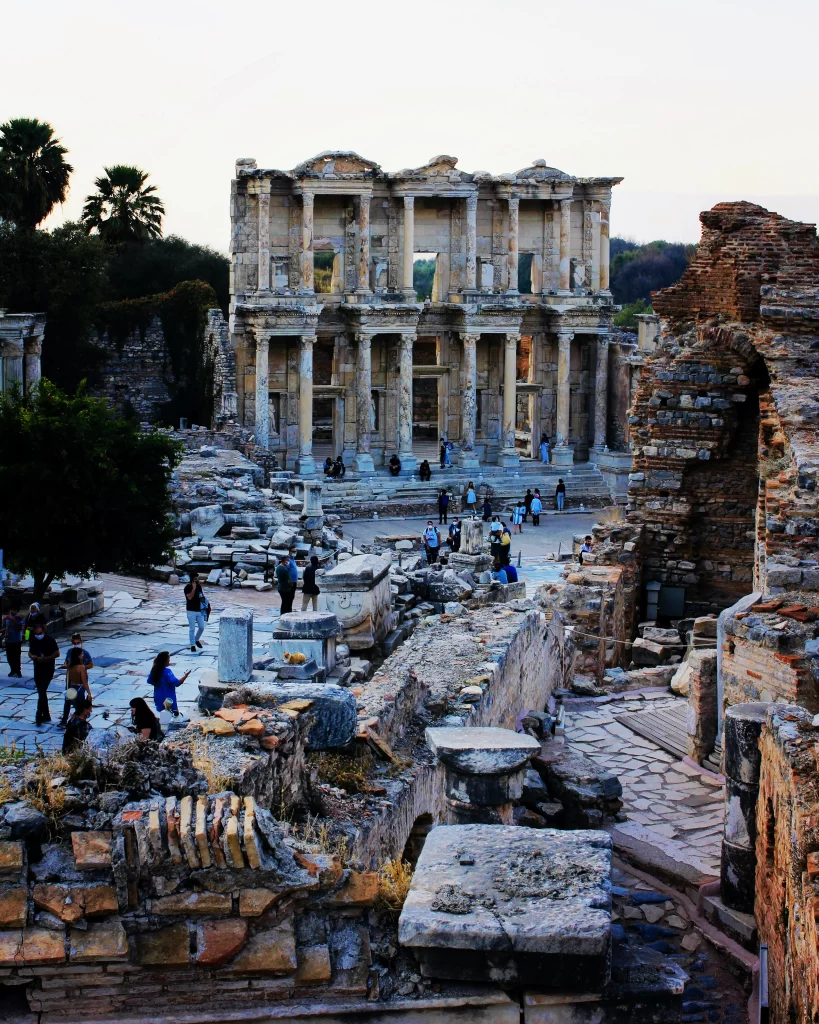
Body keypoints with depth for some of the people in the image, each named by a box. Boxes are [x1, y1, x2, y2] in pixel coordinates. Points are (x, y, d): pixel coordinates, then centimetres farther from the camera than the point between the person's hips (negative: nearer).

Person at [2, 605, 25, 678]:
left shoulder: (20, 618, -6)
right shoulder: (6, 618, 2)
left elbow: (21, 628, -15)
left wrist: (15, 621, -25)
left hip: (17, 640, -3)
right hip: (8, 640, 3)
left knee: (17, 656, -4)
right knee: (9, 657, 7)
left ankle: (18, 671, 6)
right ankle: (13, 670, 20)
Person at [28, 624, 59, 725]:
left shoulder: (50, 640, -11)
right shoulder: (33, 640, 4)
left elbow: (57, 653, -10)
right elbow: (30, 652, 13)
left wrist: (45, 659, -20)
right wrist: (33, 656, -10)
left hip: (48, 670, -6)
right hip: (37, 670, 6)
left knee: (42, 692, -15)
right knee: (41, 692, 11)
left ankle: (39, 716, -13)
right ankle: (46, 716, 21)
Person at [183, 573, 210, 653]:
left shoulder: (199, 586, 7)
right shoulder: (187, 587, -12)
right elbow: (189, 597, -25)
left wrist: (203, 598, 3)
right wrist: (193, 588, -28)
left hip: (200, 610, 6)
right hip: (191, 611, -6)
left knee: (202, 627, 8)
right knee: (192, 629, -1)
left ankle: (196, 640, 32)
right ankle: (192, 645, 8)